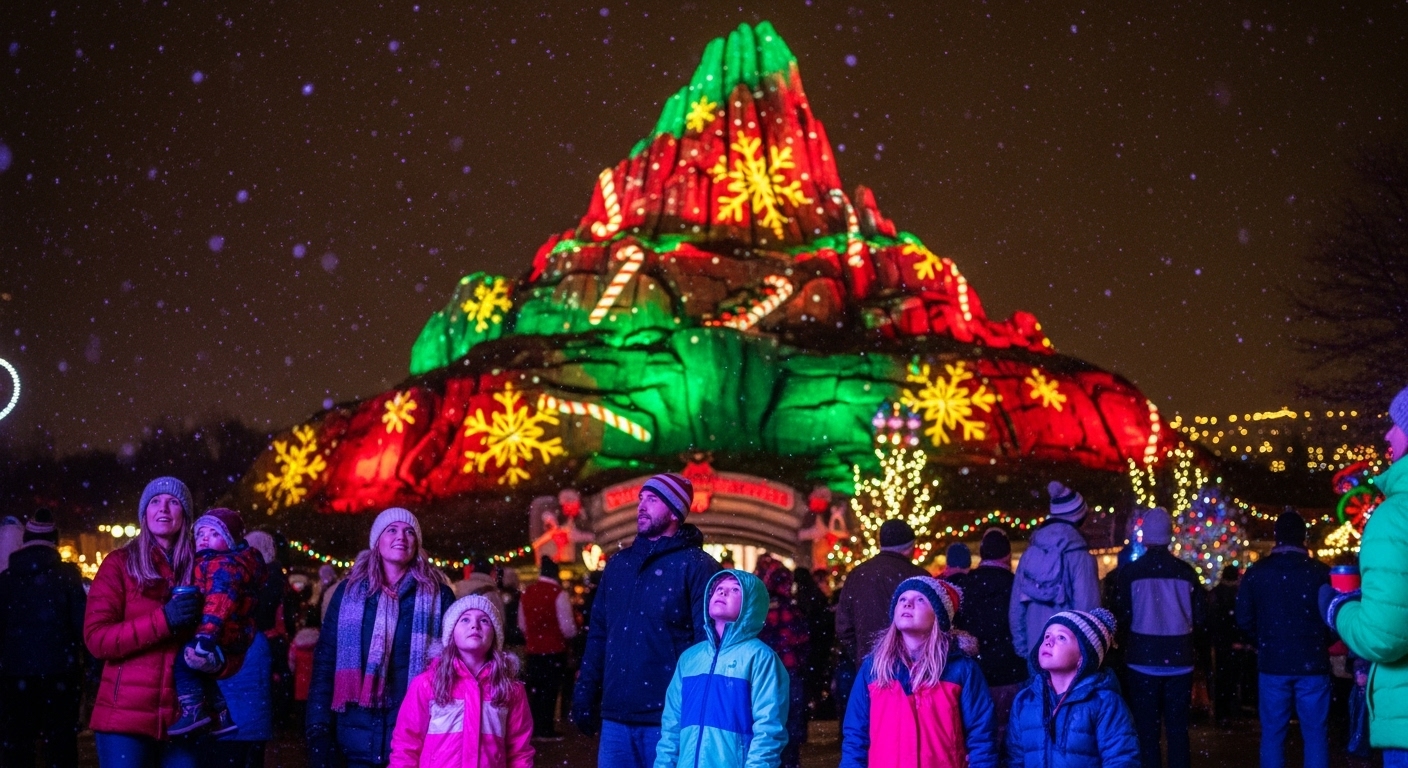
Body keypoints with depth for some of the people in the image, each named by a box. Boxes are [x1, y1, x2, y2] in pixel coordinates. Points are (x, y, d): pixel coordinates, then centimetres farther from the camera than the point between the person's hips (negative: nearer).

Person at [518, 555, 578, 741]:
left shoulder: (527, 592, 3)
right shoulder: (558, 594, -15)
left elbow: (522, 625, 11)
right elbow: (568, 629, -16)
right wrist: (572, 633, 5)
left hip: (534, 650, 5)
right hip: (554, 650, -5)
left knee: (535, 689, 12)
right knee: (549, 690, 1)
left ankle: (534, 728, 16)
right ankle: (546, 730, 4)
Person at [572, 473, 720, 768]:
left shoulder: (696, 565, -5)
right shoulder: (618, 564, 14)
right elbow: (598, 635, 16)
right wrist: (585, 697, 9)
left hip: (668, 717, -5)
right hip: (616, 716, 6)